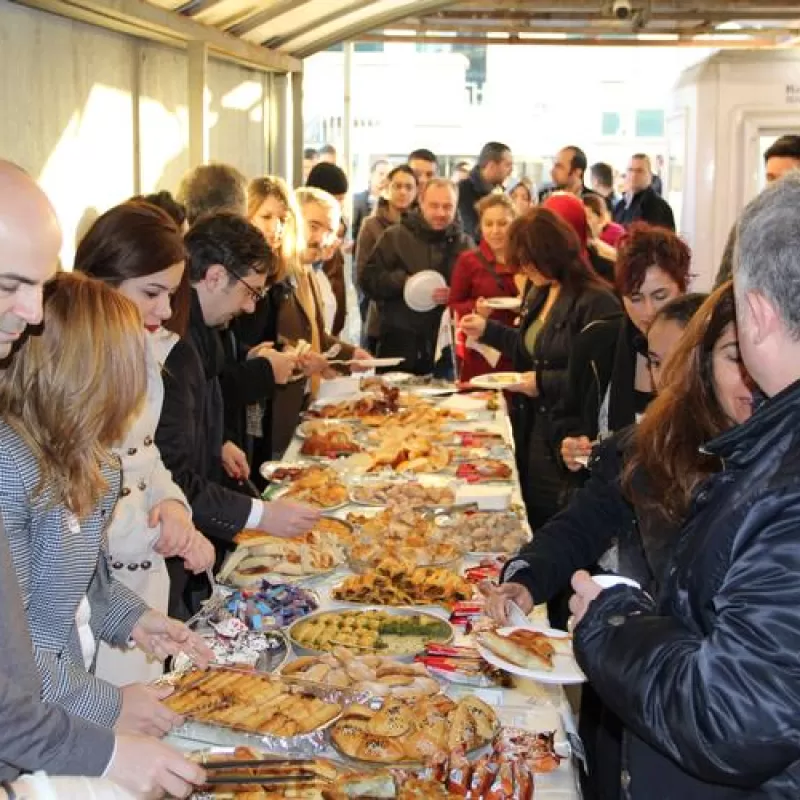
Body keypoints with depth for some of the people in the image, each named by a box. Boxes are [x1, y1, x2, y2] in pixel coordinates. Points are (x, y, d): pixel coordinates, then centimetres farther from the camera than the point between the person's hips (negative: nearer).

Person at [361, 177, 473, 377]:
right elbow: (368, 280, -1)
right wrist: (402, 281, -16)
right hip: (399, 344, -2)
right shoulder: (395, 236, 2)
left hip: (445, 346, 2)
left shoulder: (464, 243, 9)